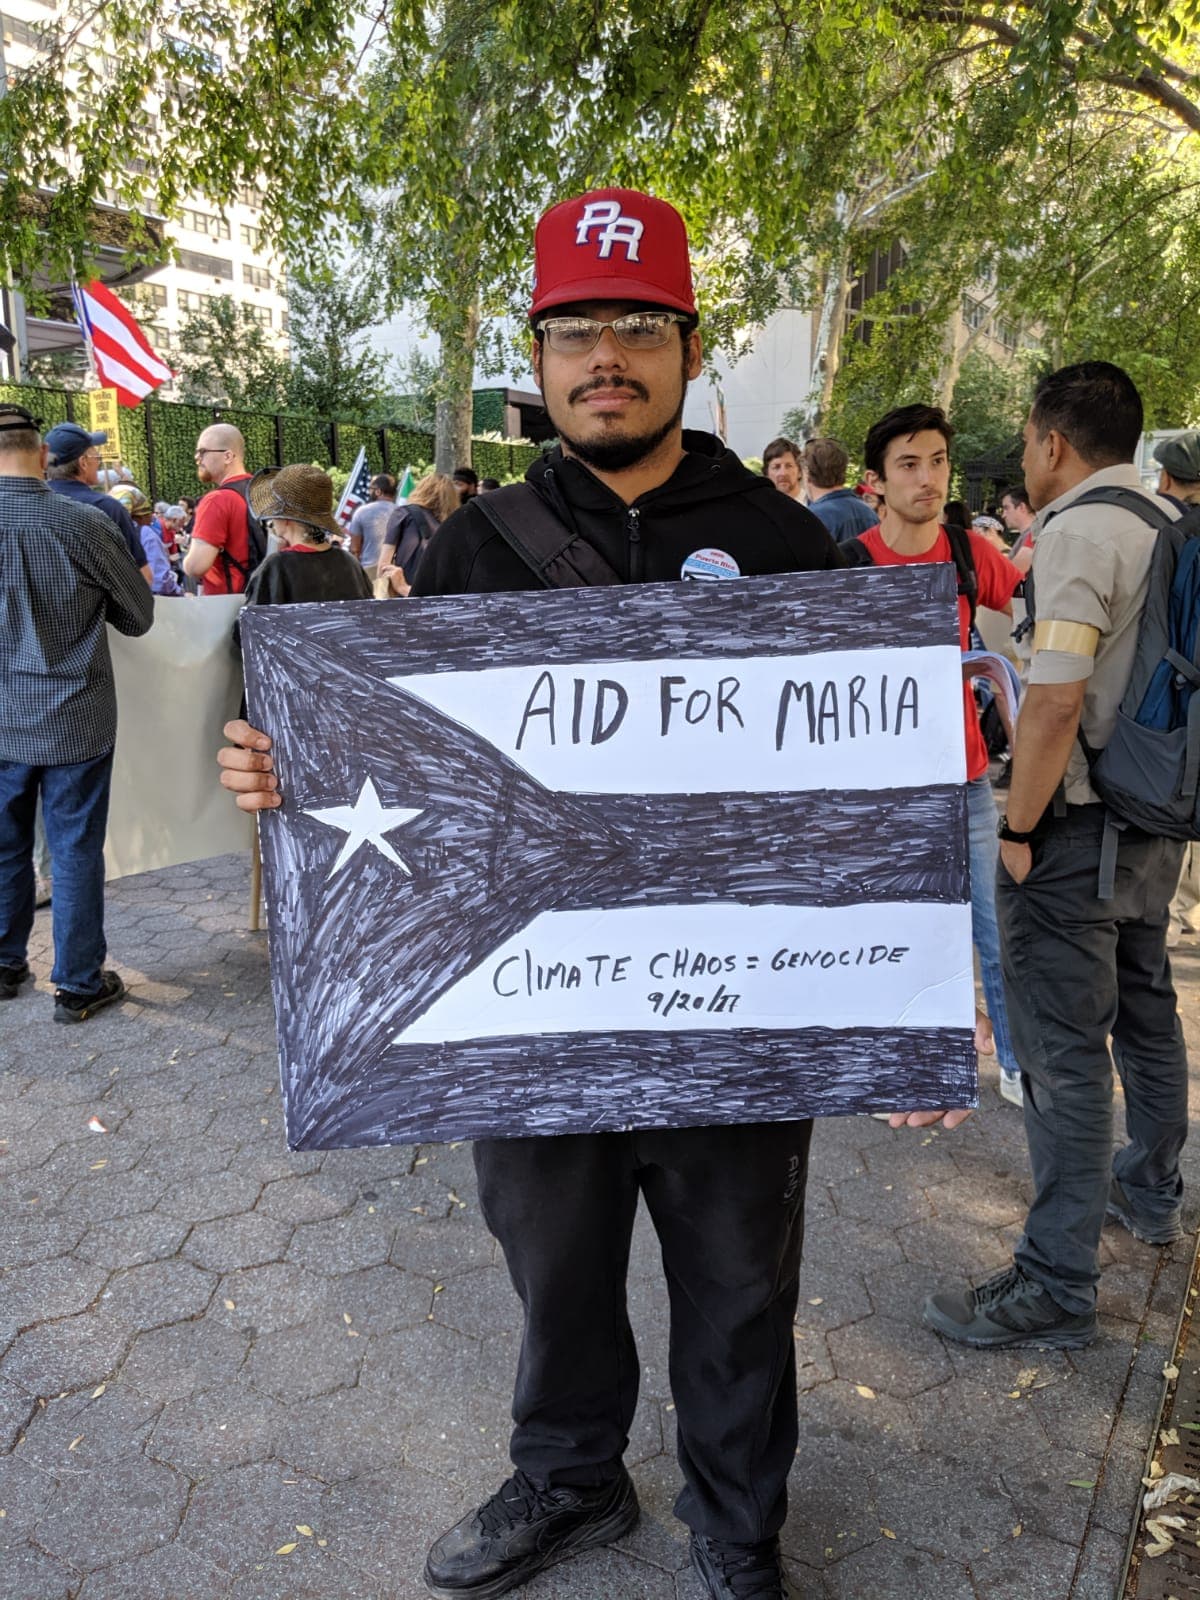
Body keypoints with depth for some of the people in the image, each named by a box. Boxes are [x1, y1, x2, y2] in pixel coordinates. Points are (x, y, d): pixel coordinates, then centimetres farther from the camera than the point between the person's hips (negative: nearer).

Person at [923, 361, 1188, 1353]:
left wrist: (1018, 830, -16)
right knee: (1144, 1012, 23)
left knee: (1063, 1050, -3)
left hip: (1079, 825, -9)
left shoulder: (1080, 531, -17)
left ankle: (1057, 1288, 7)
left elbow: (1056, 700, -25)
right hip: (1158, 819, 9)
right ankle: (1151, 1192, 44)